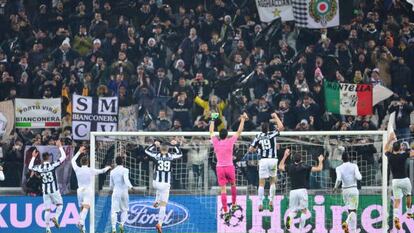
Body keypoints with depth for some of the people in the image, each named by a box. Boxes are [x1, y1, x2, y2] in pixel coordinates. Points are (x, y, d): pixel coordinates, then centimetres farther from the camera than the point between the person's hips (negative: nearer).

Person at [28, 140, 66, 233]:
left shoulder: (39, 167, 0)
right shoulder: (52, 165, -10)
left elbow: (30, 167, 21)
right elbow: (63, 157, -5)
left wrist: (33, 157, 29)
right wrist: (60, 147, 4)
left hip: (45, 190, 3)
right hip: (54, 189, -3)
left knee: (47, 209, 6)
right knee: (60, 204, 15)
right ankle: (56, 217, -12)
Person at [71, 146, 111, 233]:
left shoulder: (77, 170, 2)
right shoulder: (91, 170, -3)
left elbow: (73, 160, 20)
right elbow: (102, 171, 10)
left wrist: (79, 152, 29)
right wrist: (107, 167, 32)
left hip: (80, 190, 3)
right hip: (88, 190, -3)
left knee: (82, 209, 13)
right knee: (86, 208, -17)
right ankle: (81, 221, -43)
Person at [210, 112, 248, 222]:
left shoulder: (215, 142, -1)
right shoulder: (230, 142, -6)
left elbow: (211, 132, 16)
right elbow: (239, 131, 3)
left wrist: (213, 120, 26)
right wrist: (243, 120, 12)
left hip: (220, 167, 1)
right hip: (229, 167, -1)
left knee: (223, 190, -3)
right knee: (233, 185, 25)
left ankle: (226, 212, -11)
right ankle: (234, 205, 33)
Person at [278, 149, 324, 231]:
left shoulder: (290, 167, 8)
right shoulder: (304, 167, -1)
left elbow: (280, 167, 29)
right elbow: (319, 169, -2)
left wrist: (285, 156, 36)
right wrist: (320, 161, 17)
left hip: (292, 191, 3)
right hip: (302, 190, -3)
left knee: (293, 210, 10)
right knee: (304, 211, 8)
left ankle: (289, 217, -24)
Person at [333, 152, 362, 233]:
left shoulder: (339, 168, -2)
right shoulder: (354, 166, -5)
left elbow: (339, 179, -15)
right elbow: (359, 177, -14)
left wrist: (335, 188, 0)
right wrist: (359, 175, 9)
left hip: (344, 190, 3)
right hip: (353, 189, -3)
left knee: (350, 210, 15)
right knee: (353, 211, -3)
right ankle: (346, 223, -29)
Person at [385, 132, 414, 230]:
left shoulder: (390, 156, -1)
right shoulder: (403, 155, -13)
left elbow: (386, 149, 20)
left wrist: (390, 139, 22)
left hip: (395, 181, 2)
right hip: (405, 180, -2)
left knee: (397, 200, 1)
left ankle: (396, 217, -21)